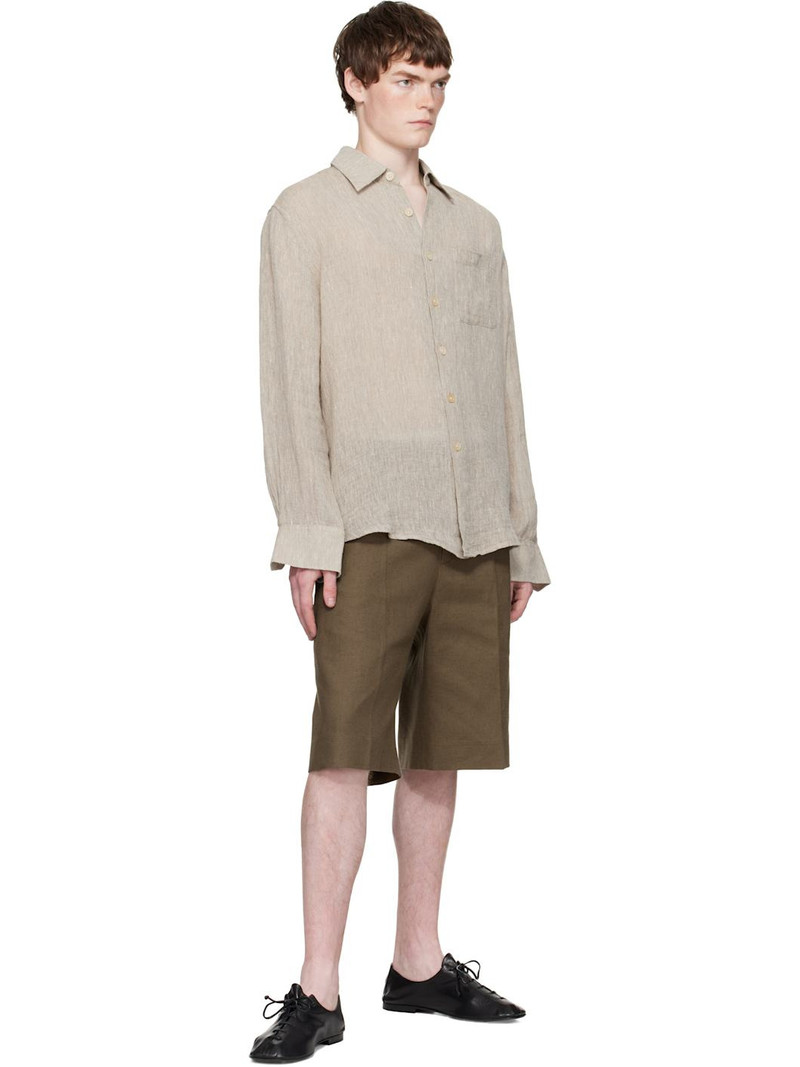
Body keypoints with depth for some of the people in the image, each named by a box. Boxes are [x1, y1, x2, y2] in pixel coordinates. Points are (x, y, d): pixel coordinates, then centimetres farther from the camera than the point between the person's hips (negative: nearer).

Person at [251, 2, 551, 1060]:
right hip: (369, 524, -5)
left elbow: (504, 387, 18)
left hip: (474, 530, 5)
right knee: (346, 752, -7)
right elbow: (290, 383, -2)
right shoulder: (307, 214, 6)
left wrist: (522, 537, 13)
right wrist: (305, 534, -10)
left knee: (441, 751, 8)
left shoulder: (476, 226, 19)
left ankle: (419, 963, 18)